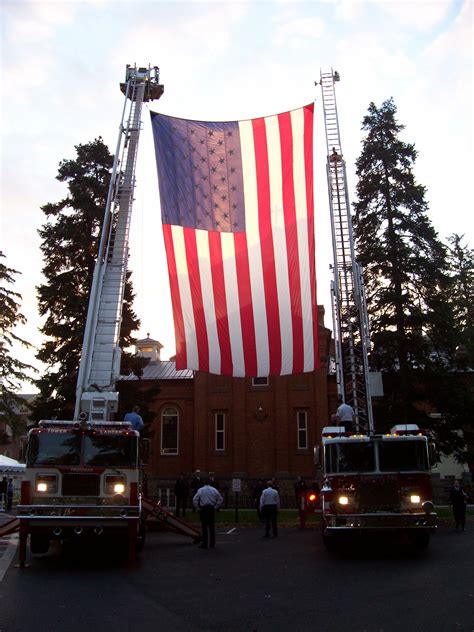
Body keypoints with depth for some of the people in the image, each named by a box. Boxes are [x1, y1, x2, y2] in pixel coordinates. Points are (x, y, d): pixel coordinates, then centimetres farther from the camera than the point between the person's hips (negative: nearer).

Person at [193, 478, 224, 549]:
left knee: (204, 527, 1)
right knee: (212, 527, 9)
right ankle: (212, 544, 14)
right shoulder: (214, 490, 4)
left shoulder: (200, 490, -2)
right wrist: (216, 507, 9)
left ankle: (205, 544, 2)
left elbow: (195, 500, -8)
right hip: (212, 509, 2)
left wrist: (197, 508, 1)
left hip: (203, 509, -2)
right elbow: (220, 499, 6)